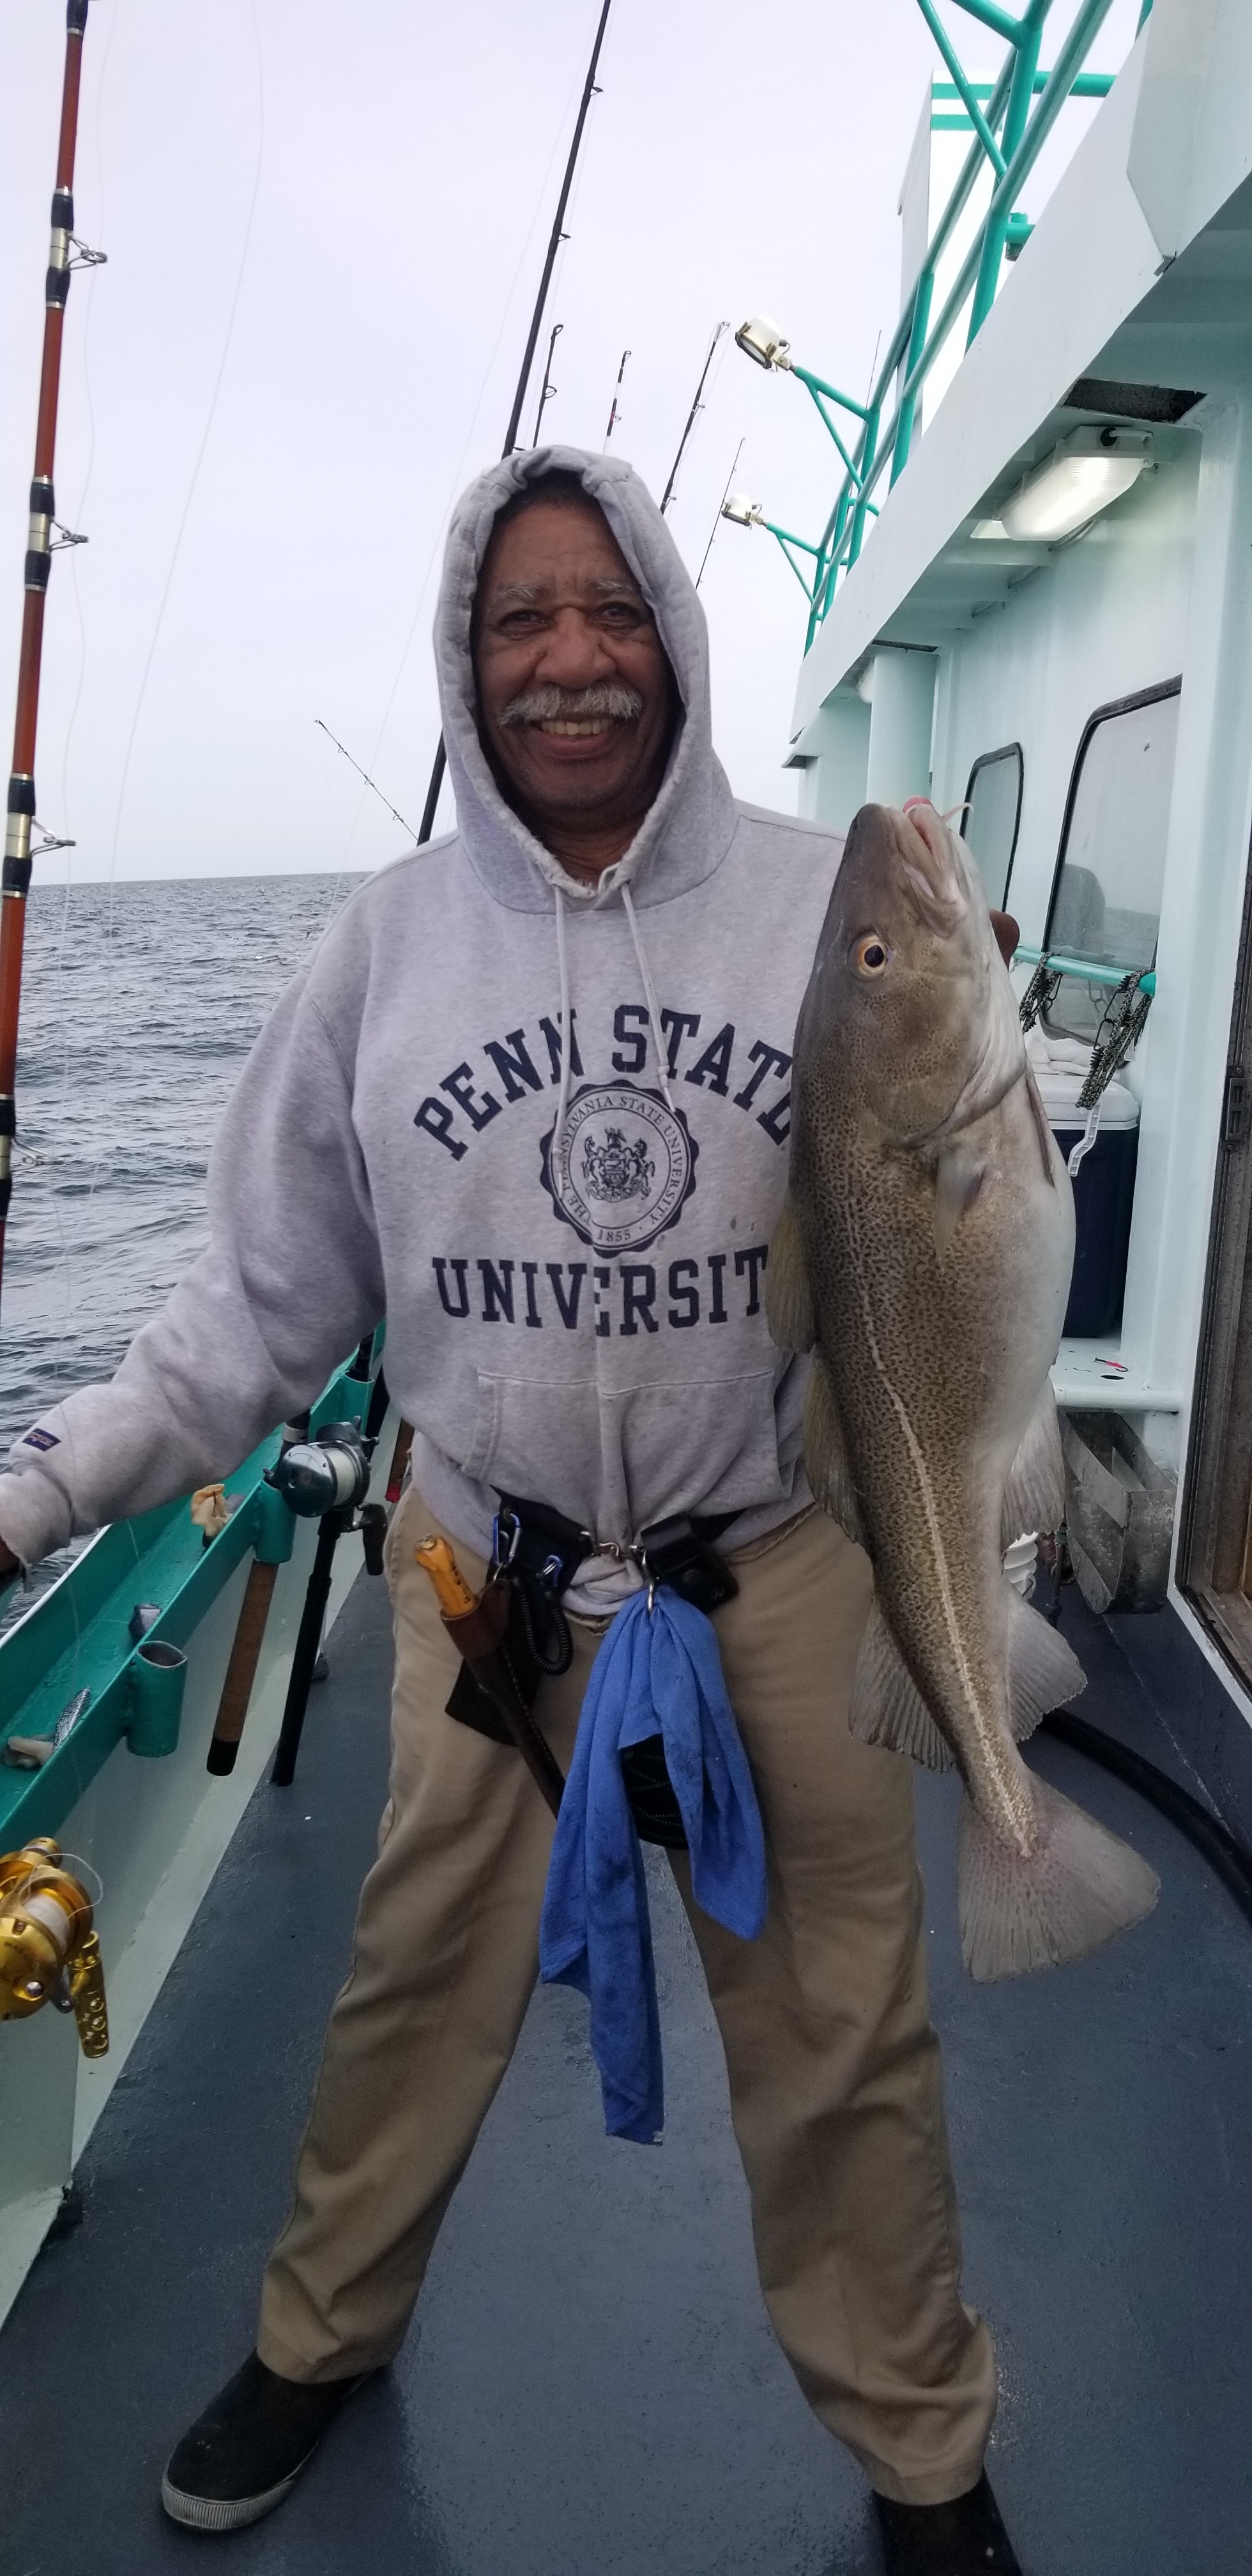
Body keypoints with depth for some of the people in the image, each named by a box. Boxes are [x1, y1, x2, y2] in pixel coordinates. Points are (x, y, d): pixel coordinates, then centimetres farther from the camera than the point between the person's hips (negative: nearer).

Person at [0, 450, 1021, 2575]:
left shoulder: (828, 906, -6)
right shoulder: (391, 943, -4)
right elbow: (265, 1298, 0)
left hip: (780, 1555, 0)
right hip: (483, 1564, 1)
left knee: (841, 2036, 14)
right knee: (415, 1988, 18)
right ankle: (322, 2337, 47)